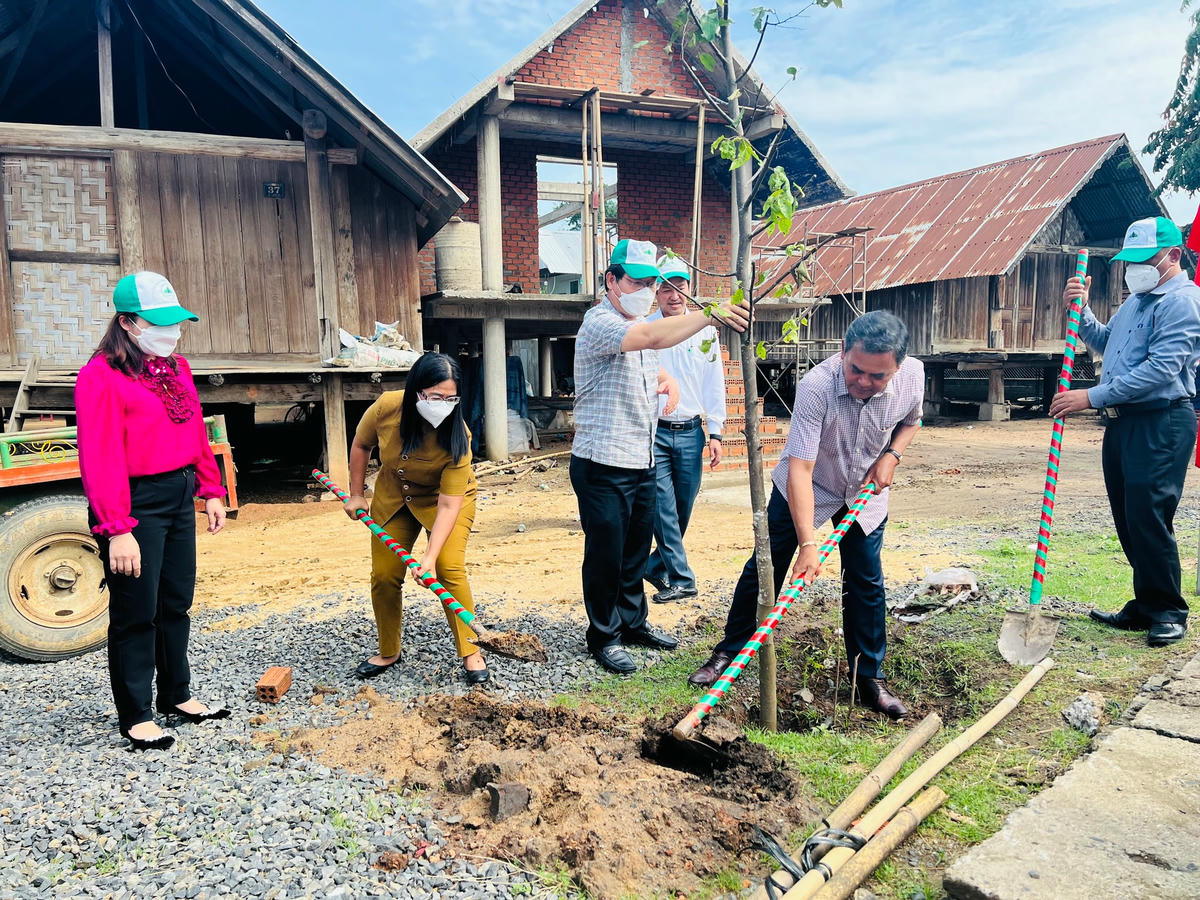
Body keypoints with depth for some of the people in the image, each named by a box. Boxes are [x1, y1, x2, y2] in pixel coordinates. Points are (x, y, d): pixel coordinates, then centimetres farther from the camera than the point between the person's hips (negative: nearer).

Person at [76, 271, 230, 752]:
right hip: (136, 505, -8)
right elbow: (100, 458, -19)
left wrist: (211, 490, 13)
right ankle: (135, 717, 18)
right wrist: (117, 529, -23)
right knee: (136, 614, 3)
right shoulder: (101, 376, -14)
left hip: (179, 498, 8)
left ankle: (177, 695, 33)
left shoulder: (176, 368, 10)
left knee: (176, 603, 17)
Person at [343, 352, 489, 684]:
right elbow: (361, 445, -4)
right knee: (383, 575, 2)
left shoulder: (457, 437, -33)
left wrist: (430, 557, -39)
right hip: (393, 497, 3)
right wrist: (356, 494, -1)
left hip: (447, 498, -3)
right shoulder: (386, 407, -27)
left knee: (449, 569, -19)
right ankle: (388, 653, 22)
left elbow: (448, 505, -32)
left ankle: (470, 653, -3)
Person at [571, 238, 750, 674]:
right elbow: (653, 337, -33)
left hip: (642, 462, 8)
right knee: (605, 554, 2)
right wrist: (710, 313, -38)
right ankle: (604, 636, 18)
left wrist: (669, 381, 11)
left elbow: (655, 365, 34)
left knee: (636, 551, 17)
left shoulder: (640, 324, 16)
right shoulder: (600, 323, -13)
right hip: (603, 465, -8)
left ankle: (634, 623, 33)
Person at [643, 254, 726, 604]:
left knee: (683, 510, 9)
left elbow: (714, 384, 9)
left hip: (691, 432, 3)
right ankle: (681, 579, 4)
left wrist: (715, 433, 4)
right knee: (663, 509, -6)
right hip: (654, 431, -2)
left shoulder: (705, 330, 6)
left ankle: (656, 566, 28)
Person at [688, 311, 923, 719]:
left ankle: (869, 678, 20)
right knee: (765, 567, 1)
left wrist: (891, 455, -14)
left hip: (865, 490, 3)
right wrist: (808, 543, -42)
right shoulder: (816, 385, -36)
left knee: (866, 582, 3)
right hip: (806, 487, -3)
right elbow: (800, 468, -38)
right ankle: (729, 651, 19)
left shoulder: (913, 375, -21)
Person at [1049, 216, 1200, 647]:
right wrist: (1079, 310, 13)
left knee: (1148, 519, -7)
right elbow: (1104, 341, 30)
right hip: (1122, 422, 9)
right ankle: (1145, 607, 21)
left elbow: (1160, 368, -21)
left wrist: (1093, 396, -22)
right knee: (1128, 521, 11)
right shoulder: (1136, 300, 19)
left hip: (1160, 425, -9)